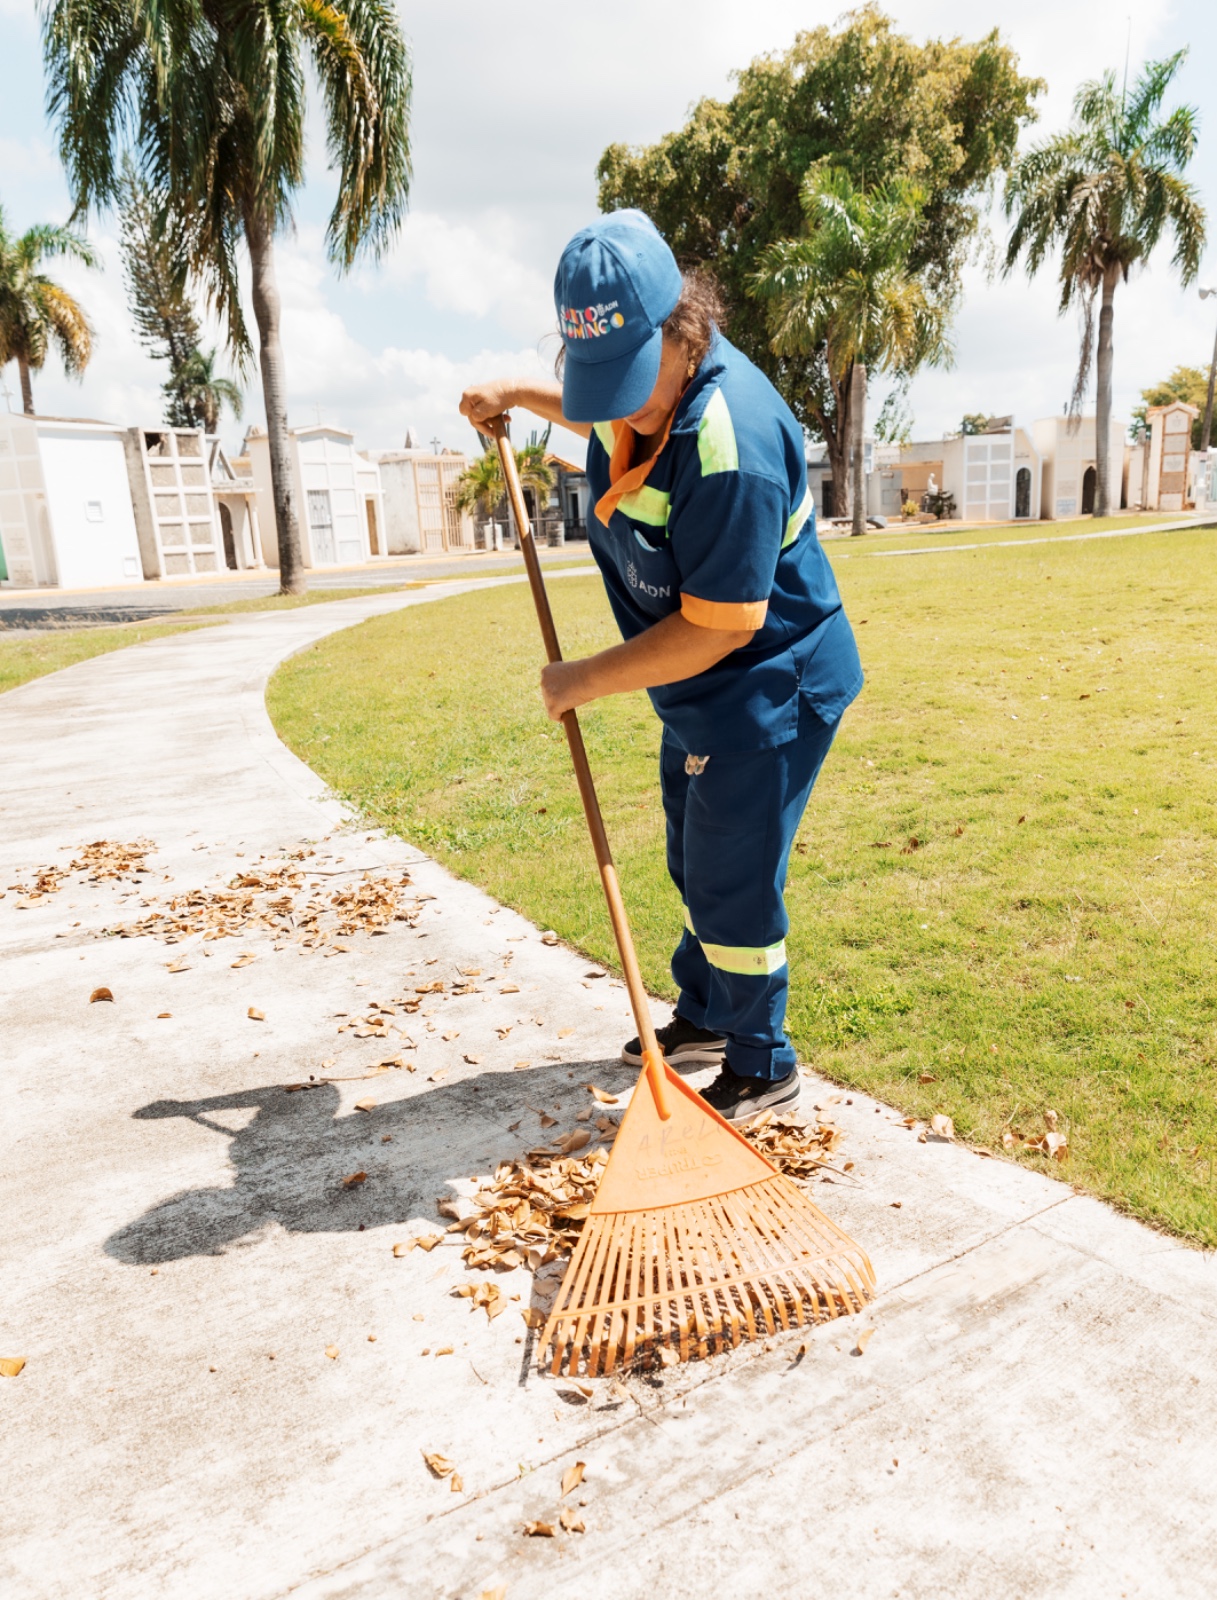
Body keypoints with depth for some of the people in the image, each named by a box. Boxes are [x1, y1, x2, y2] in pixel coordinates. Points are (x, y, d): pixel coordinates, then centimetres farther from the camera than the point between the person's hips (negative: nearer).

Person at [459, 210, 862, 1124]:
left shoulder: (730, 438, -31)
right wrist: (524, 396, 17)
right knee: (697, 866, 21)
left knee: (733, 885, -2)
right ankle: (706, 1018, 41)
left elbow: (720, 626, -30)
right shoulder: (651, 380, -2)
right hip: (704, 693, 10)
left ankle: (762, 1072, 19)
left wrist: (588, 680, -22)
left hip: (768, 689, -10)